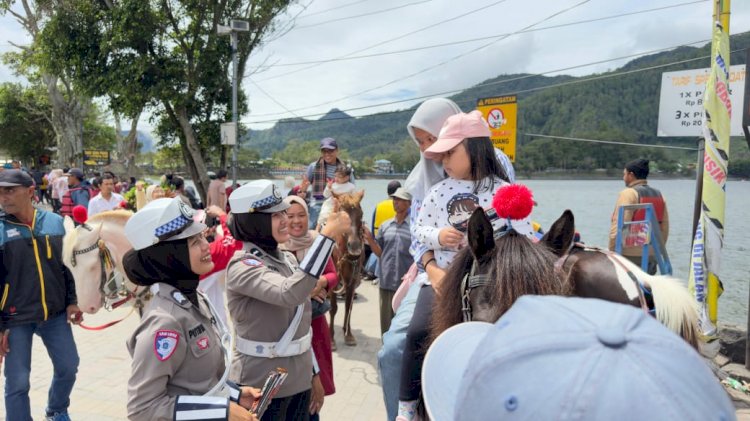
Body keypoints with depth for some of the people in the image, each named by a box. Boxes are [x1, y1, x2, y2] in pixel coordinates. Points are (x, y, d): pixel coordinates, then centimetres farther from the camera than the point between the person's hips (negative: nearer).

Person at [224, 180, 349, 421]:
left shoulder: (287, 259, 4)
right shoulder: (242, 266, -19)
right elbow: (291, 293, -37)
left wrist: (314, 373, 15)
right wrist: (327, 235, -35)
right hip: (262, 385, -7)